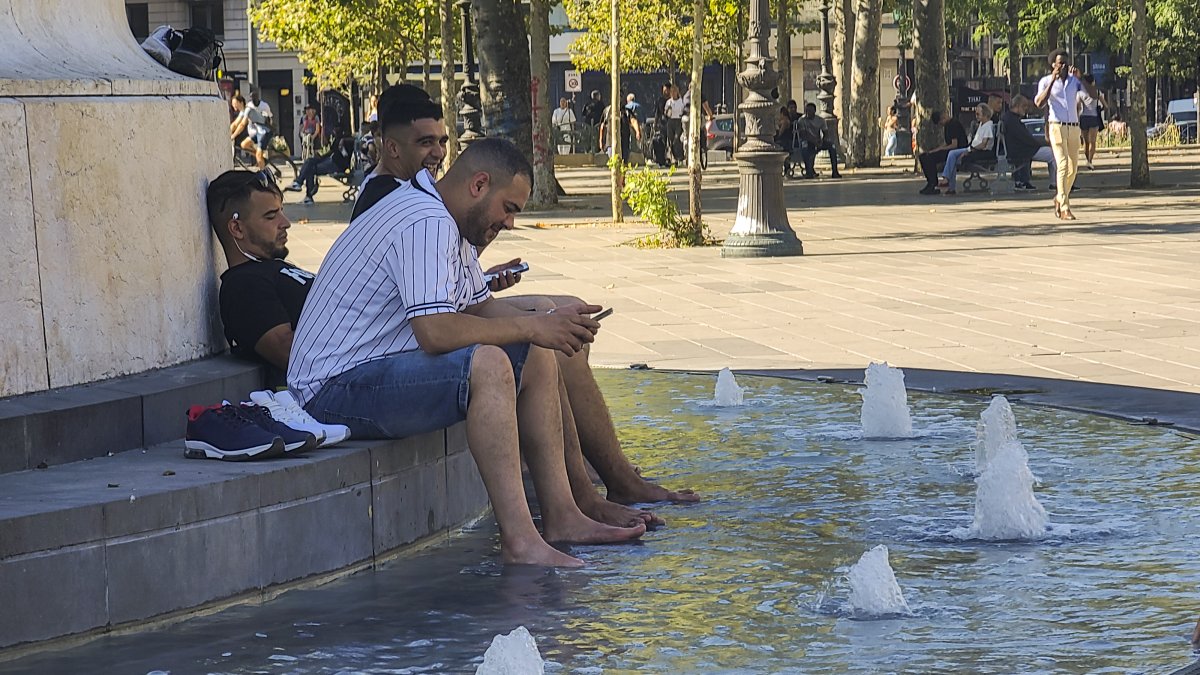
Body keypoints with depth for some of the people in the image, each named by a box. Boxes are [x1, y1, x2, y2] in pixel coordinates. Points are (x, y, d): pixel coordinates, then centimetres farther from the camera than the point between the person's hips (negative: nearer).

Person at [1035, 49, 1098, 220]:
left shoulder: (1074, 80, 9)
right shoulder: (1046, 82, 0)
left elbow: (1093, 94, -2)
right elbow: (1039, 103, -15)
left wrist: (1079, 77, -9)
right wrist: (1053, 81, -17)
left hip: (1074, 128, 5)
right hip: (1057, 127, -5)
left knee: (1073, 168, 9)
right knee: (1063, 166, -16)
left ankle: (1060, 198, 32)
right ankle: (1064, 208, -17)